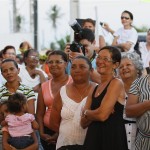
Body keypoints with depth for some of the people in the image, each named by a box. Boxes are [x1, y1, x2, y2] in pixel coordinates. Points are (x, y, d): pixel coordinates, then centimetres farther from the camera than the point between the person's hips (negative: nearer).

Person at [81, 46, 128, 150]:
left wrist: (86, 112, 0)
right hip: (93, 138, 7)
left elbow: (102, 115, -19)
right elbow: (84, 123, 8)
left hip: (112, 138, -7)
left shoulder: (116, 83, -8)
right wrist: (95, 113, -10)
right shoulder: (94, 89, 13)